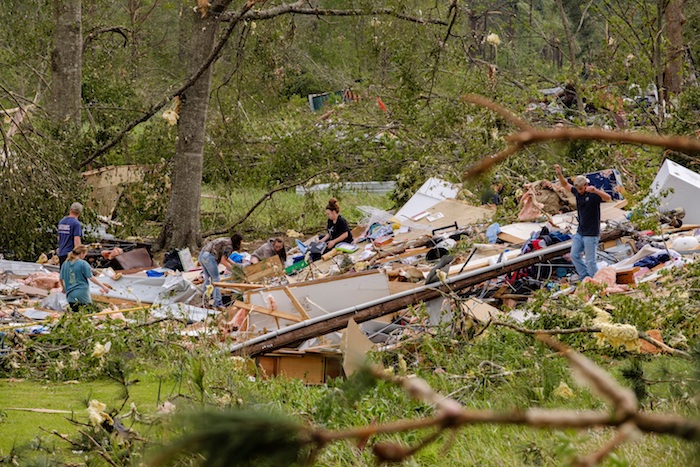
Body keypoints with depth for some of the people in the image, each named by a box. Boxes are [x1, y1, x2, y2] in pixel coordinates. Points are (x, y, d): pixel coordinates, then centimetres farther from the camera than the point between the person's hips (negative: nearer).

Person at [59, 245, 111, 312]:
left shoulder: (65, 263, 9)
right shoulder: (83, 264, -6)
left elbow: (61, 278, 18)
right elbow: (91, 278, -7)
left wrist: (63, 288, 36)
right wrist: (103, 286, 0)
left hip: (70, 295, 5)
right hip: (82, 293, -5)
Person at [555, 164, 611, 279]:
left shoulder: (594, 194, -16)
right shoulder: (577, 192, 4)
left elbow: (608, 198, -33)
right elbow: (565, 185, 17)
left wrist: (595, 190, -48)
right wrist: (559, 173, 0)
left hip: (591, 234, -8)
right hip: (580, 233, 8)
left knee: (590, 261, -4)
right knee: (574, 256, 8)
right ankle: (585, 279, 18)